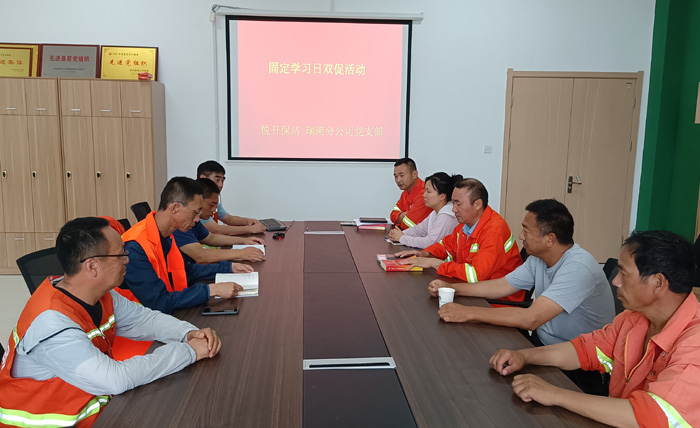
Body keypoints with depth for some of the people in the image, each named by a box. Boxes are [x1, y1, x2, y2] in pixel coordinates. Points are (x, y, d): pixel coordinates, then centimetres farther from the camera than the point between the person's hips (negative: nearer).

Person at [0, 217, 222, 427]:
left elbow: (146, 318, 7)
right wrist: (188, 351, -25)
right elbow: (117, 379, -33)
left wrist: (189, 332, -11)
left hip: (91, 404, 7)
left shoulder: (99, 294, -4)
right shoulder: (52, 323, -29)